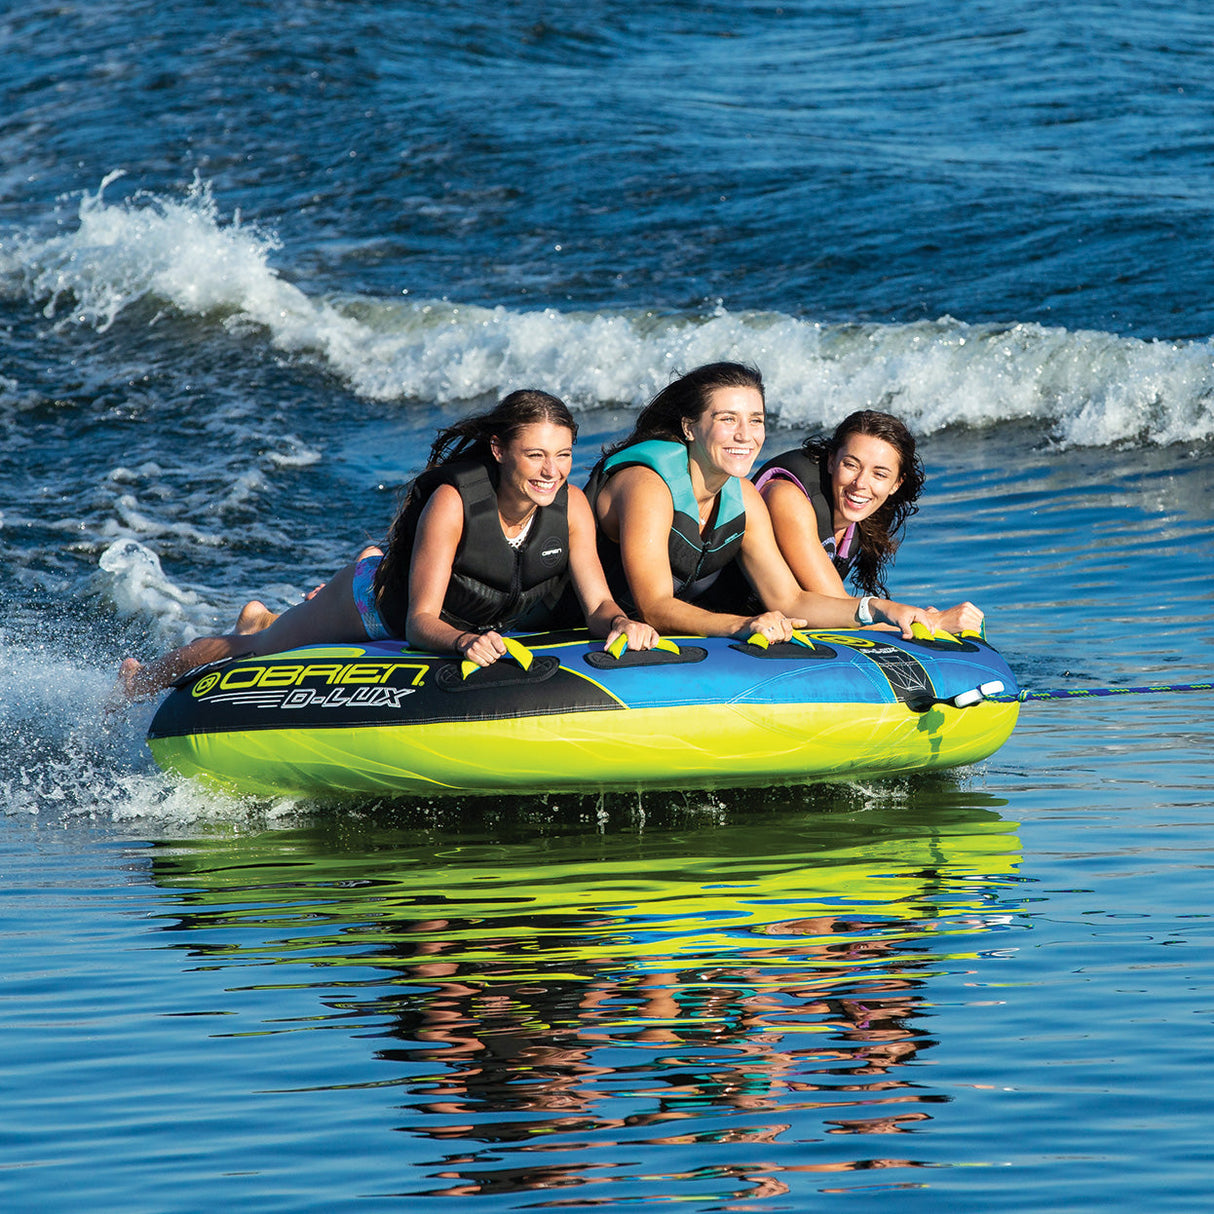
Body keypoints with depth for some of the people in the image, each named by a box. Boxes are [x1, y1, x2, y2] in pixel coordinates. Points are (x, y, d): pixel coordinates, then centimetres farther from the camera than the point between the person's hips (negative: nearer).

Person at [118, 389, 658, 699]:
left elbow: (598, 604, -25)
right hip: (380, 601, -4)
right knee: (255, 649, 18)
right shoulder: (451, 501, -40)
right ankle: (139, 680, 47)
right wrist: (464, 641, -63)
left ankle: (263, 620, 59)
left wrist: (620, 622, -49)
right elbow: (420, 622, -42)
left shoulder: (571, 506, -27)